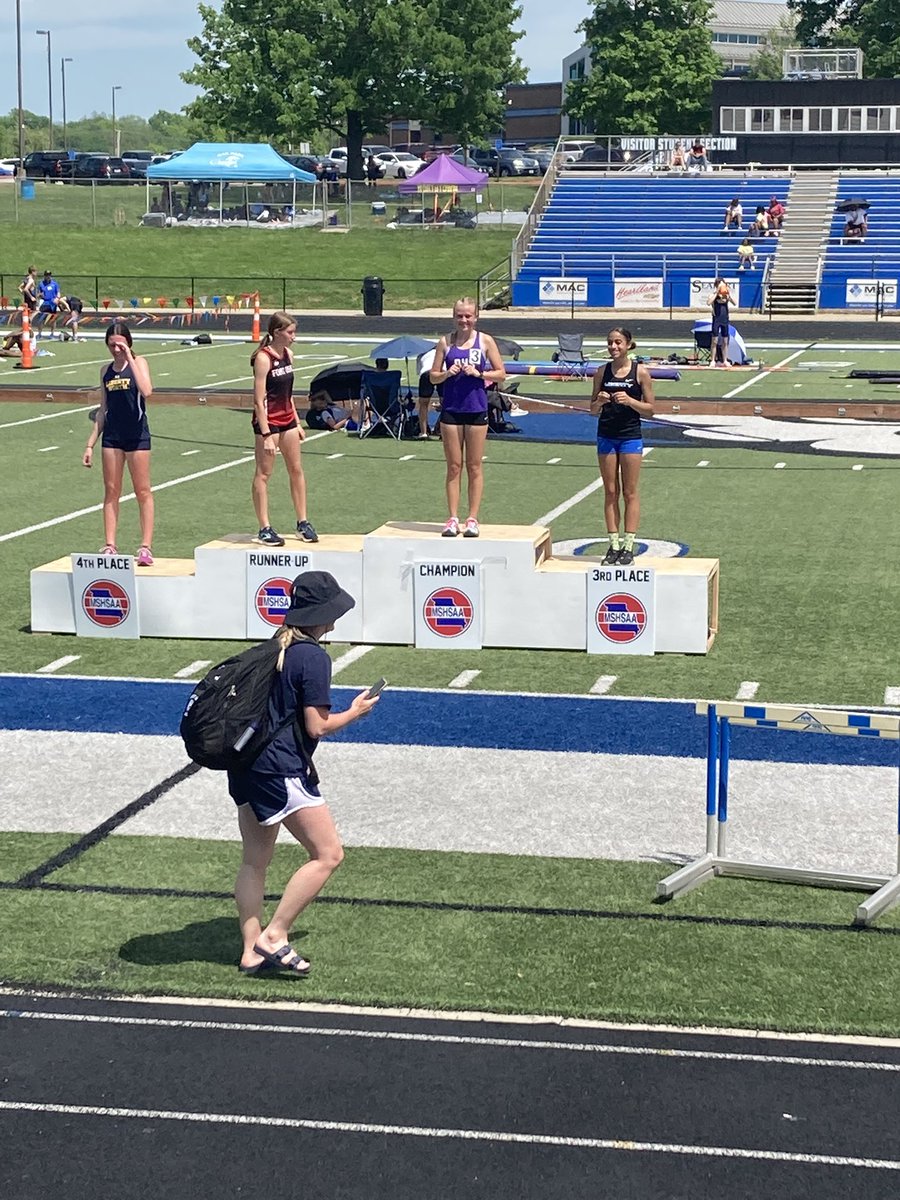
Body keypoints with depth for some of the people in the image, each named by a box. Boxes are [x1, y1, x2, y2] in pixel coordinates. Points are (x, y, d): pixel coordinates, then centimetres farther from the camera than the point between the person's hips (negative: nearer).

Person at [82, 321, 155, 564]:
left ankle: (146, 546, 0)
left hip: (137, 435, -5)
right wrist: (90, 444, 12)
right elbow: (103, 410, 15)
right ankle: (110, 546, 8)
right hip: (111, 435, 5)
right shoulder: (106, 372, 10)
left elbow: (146, 391, -23)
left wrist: (130, 358, -21)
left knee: (143, 491, -1)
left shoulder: (138, 362, -3)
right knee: (111, 491, 5)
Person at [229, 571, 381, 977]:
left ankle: (252, 951, 17)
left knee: (254, 862, 14)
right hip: (282, 770, -9)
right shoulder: (313, 657, -13)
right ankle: (274, 935, -4)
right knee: (328, 854, -2)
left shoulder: (275, 646, 13)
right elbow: (317, 726, -13)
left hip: (246, 764, 9)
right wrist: (355, 712, 2)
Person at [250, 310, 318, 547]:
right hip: (268, 420, -8)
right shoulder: (263, 359, -17)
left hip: (287, 418, 8)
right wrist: (266, 435, -23)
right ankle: (264, 528, 4)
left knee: (297, 470, 11)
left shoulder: (288, 355, 6)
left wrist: (297, 423, 15)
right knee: (263, 474, 0)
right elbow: (259, 400, -19)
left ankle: (303, 523, 20)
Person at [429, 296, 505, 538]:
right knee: (453, 466, 3)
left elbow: (501, 374, 2)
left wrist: (479, 373, -13)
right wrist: (447, 374, -13)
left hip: (476, 410, -1)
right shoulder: (446, 342, 4)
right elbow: (433, 376, 7)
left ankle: (472, 519, 8)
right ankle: (453, 518, 7)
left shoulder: (485, 341, 1)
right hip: (451, 410, 1)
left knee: (474, 466, 3)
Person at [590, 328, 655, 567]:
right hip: (606, 436, 3)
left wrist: (630, 401, -17)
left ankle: (628, 547, 4)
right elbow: (593, 411, 10)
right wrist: (599, 402, -12)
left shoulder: (640, 372, -3)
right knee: (610, 492, 5)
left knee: (630, 493, 1)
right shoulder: (602, 372, 5)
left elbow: (649, 410, -1)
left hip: (631, 437, -3)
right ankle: (614, 545, 9)